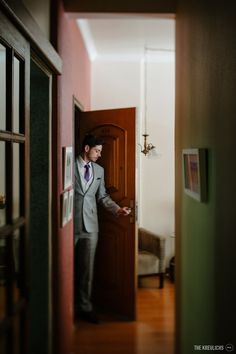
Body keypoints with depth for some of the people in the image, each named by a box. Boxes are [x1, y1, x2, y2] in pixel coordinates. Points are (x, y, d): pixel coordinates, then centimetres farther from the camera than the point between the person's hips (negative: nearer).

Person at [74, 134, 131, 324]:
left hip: (90, 224, 4)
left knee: (87, 268, 6)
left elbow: (102, 196, 14)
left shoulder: (99, 170, 13)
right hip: (70, 223, -4)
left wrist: (118, 209, 0)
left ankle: (85, 308, 15)